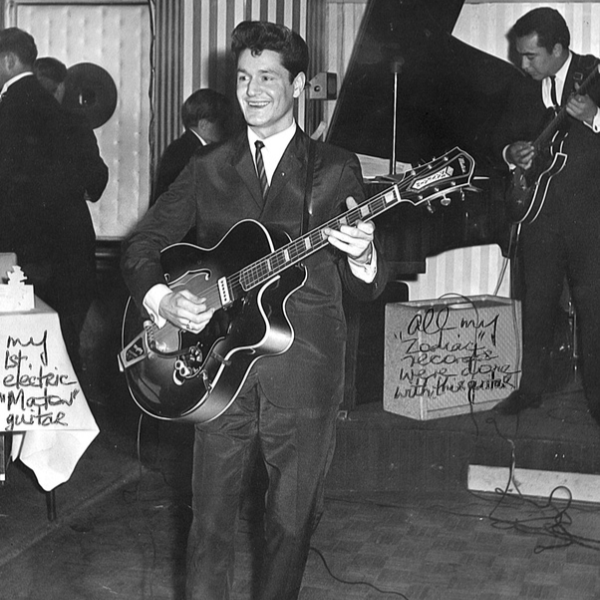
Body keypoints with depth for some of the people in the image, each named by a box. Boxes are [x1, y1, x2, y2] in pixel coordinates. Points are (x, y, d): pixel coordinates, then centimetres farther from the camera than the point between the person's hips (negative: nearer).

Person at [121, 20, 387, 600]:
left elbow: (368, 288, 0)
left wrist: (361, 255, -24)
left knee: (292, 519, 9)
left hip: (305, 369, -1)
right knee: (211, 519, 5)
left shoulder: (335, 168, 4)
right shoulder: (207, 169, 10)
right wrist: (160, 300, -9)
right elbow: (141, 244, 11)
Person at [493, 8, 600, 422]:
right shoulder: (526, 89, 11)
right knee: (537, 305, 9)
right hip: (540, 212, 5)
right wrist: (512, 153, 0)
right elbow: (507, 135, 21)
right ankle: (532, 388, 20)